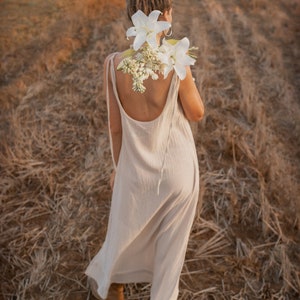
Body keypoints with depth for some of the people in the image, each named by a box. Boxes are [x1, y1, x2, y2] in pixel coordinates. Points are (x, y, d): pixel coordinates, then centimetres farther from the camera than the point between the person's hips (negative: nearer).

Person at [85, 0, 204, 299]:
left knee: (125, 231, 29)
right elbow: (196, 114, -7)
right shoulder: (177, 65, -24)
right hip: (177, 168, -2)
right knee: (171, 243, 22)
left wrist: (117, 167, 8)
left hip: (136, 168, 3)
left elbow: (115, 126, -7)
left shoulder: (114, 64, -17)